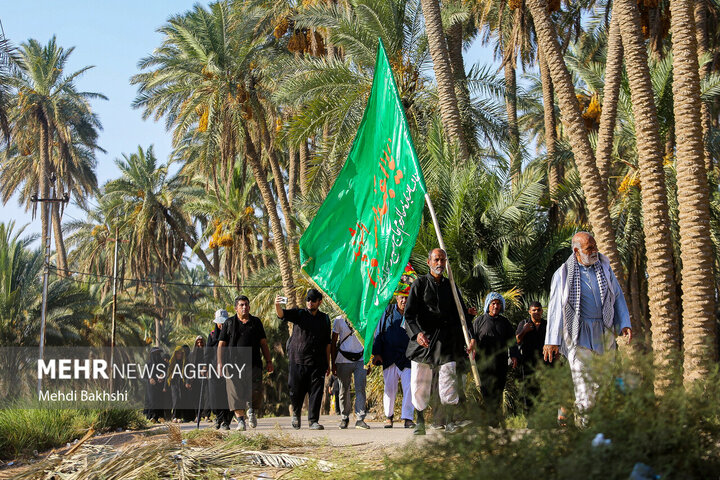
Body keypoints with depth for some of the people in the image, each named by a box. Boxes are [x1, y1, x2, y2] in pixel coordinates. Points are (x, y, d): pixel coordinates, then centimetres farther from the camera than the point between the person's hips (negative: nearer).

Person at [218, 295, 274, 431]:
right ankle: (240, 419, -11)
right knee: (235, 391, -11)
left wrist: (268, 361, 9)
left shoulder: (256, 322, 16)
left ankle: (252, 411, 20)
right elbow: (221, 344, 8)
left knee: (256, 391, -8)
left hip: (254, 364, 1)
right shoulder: (229, 323, 11)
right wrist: (220, 362, -3)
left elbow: (263, 343, 16)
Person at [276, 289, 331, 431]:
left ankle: (313, 421, 0)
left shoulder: (324, 319, 13)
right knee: (296, 391, 1)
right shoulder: (299, 314, 4)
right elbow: (282, 314, -14)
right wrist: (277, 305, -38)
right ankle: (296, 413, 27)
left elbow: (327, 343, 16)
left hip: (317, 362, 2)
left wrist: (328, 363, 14)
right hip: (298, 360, -2)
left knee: (316, 392, -4)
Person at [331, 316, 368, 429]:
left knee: (360, 389, -11)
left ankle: (360, 419, -13)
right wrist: (333, 364, -1)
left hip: (360, 359, 1)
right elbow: (333, 343, 5)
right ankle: (344, 419, 18)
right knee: (344, 390, 5)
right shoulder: (339, 321, 2)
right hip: (343, 360, -1)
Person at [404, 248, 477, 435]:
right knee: (419, 385, 0)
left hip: (446, 340, 2)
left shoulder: (450, 286, 14)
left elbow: (459, 313, 18)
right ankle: (420, 422, 12)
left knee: (449, 379, -9)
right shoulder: (419, 284, 4)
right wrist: (417, 333, -20)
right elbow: (409, 314, -4)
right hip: (423, 339, -1)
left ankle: (450, 422, -5)